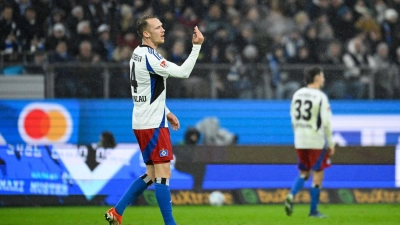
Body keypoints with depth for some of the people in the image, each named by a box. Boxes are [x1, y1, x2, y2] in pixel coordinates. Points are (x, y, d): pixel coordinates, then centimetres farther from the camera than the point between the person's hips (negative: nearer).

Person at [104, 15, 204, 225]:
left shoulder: (138, 53, 13)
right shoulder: (149, 57, -18)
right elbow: (183, 72, -23)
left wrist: (166, 112, 20)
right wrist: (197, 46, -22)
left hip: (144, 122, 10)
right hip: (152, 124, -10)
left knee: (152, 174, 14)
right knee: (163, 174, -7)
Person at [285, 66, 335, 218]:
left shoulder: (297, 94, 6)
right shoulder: (320, 97, -11)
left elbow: (293, 118, 12)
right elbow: (326, 122, -13)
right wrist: (330, 144, -6)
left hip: (300, 141, 5)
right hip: (317, 141, -5)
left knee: (304, 173, 18)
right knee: (317, 175, 5)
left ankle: (291, 196, -7)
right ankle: (313, 211, 8)